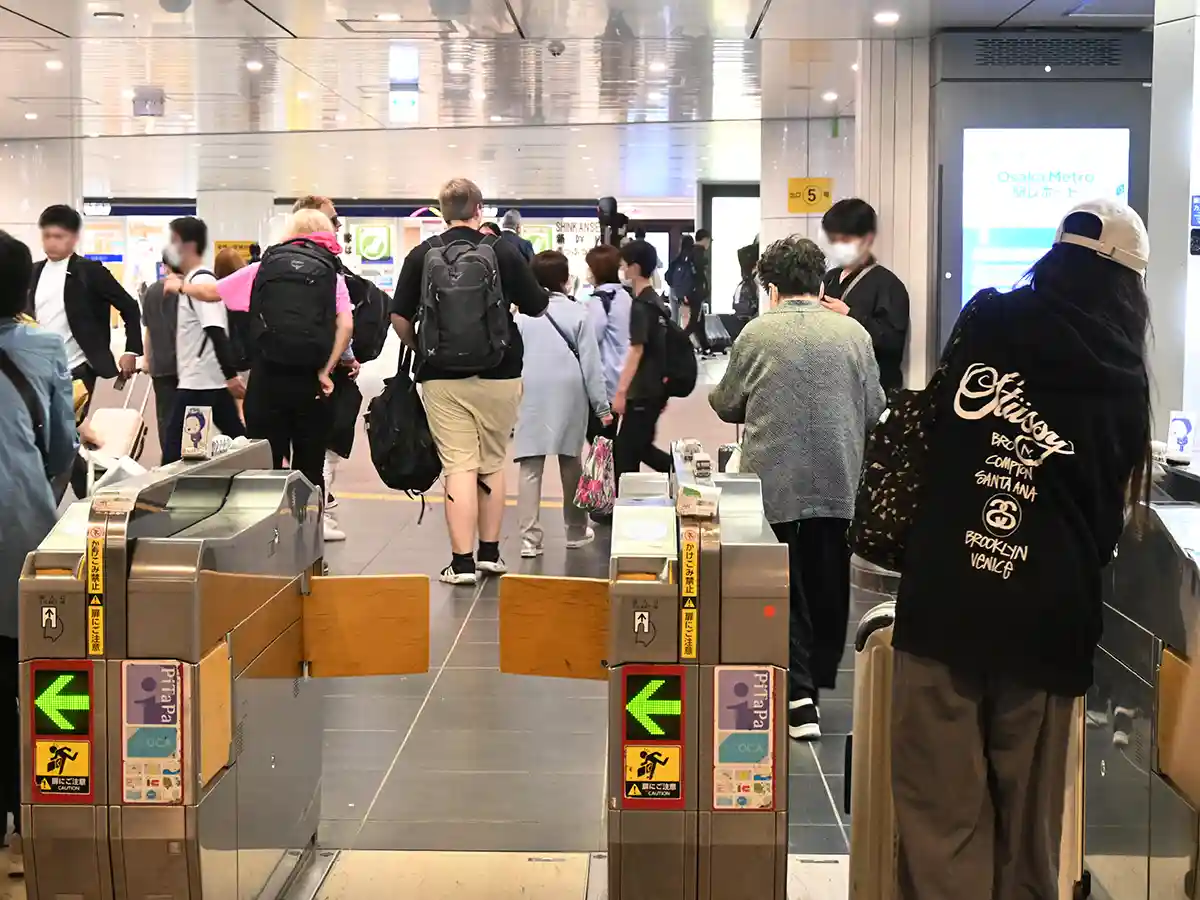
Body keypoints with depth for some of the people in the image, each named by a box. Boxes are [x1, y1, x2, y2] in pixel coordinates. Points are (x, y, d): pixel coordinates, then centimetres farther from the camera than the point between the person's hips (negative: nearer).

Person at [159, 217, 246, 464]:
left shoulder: (200, 281, -14)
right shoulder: (194, 279, 16)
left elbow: (217, 333, -23)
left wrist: (231, 375, -28)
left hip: (198, 382, -10)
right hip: (210, 381, 10)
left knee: (174, 447, -5)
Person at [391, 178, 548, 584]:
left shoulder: (422, 255, -1)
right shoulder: (503, 252, -3)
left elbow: (399, 317, 0)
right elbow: (537, 307, 3)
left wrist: (420, 349, 17)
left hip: (441, 377, 0)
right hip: (498, 375, 0)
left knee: (459, 466, 0)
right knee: (492, 464, 14)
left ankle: (462, 562, -3)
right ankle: (490, 554, 21)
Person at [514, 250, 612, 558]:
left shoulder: (522, 315, 0)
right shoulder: (577, 313, -1)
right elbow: (591, 363, -2)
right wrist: (602, 406, 2)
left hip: (532, 397, 0)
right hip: (569, 397, 0)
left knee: (530, 467, 0)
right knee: (571, 463, 14)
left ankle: (530, 537, -7)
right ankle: (576, 530, 26)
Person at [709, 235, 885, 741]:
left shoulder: (757, 334, -4)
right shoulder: (853, 333, 0)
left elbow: (727, 405, 6)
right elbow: (874, 410, 6)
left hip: (774, 483, -2)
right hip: (837, 484, 2)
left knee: (783, 591, 5)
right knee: (828, 588, 14)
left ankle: (798, 695, -3)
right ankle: (818, 683, 23)